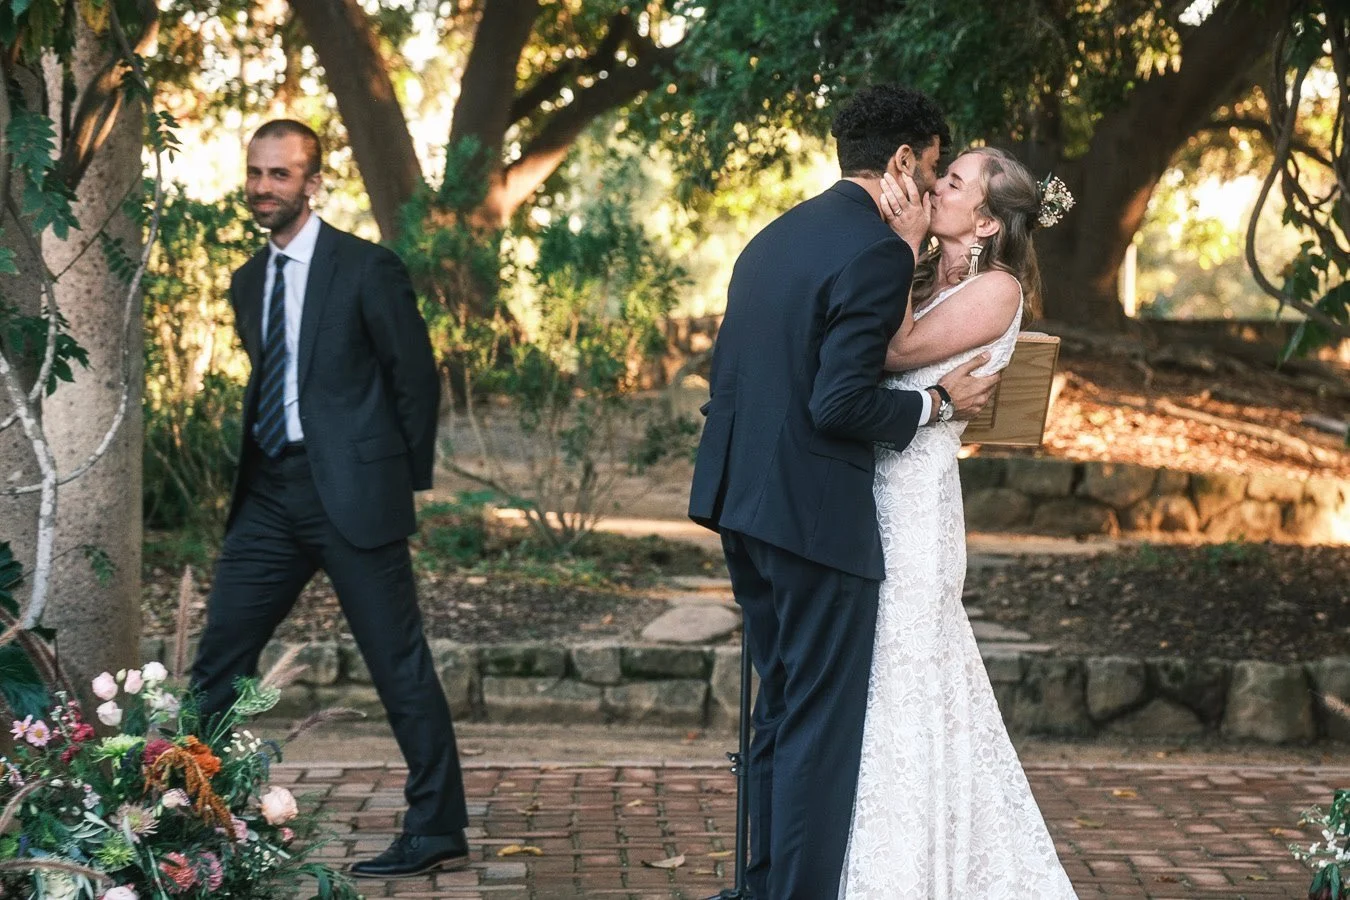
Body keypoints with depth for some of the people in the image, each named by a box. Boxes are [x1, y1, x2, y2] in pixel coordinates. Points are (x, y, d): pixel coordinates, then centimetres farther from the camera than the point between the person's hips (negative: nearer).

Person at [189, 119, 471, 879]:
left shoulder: (367, 269, -7)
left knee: (401, 665, -2)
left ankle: (439, 834, 6)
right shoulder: (249, 282, 14)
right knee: (219, 659, 6)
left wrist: (404, 481, 0)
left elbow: (417, 377, -3)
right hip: (270, 492, 7)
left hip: (352, 493, -7)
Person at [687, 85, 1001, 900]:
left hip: (745, 503, 9)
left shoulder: (776, 236, 13)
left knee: (782, 706, 19)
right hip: (818, 515, -9)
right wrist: (938, 404, -7)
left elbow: (728, 375, 15)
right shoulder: (878, 253, -15)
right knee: (822, 723, 0)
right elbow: (841, 402, -21)